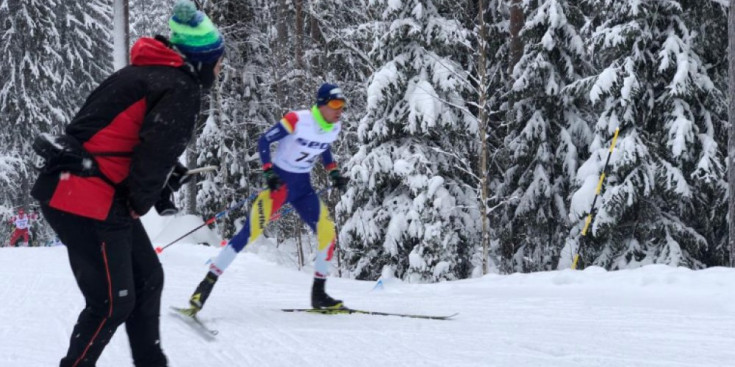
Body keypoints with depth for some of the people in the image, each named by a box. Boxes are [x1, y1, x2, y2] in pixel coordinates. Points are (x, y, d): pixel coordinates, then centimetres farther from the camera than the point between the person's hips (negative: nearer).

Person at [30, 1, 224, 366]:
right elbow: (156, 152, -21)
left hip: (74, 190, 10)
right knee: (114, 301, -3)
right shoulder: (182, 89, -12)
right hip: (90, 202, -10)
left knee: (147, 278, 17)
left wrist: (158, 186, 14)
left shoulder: (151, 73, 17)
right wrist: (139, 204, -7)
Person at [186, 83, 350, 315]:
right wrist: (268, 172, -23)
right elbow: (264, 141, -14)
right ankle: (206, 285, -17)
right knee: (251, 231, -18)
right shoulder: (297, 120, -21)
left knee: (327, 231, -5)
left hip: (303, 187, 7)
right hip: (279, 182, -6)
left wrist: (334, 173, 8)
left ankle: (318, 295, 9)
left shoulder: (334, 128, -1)